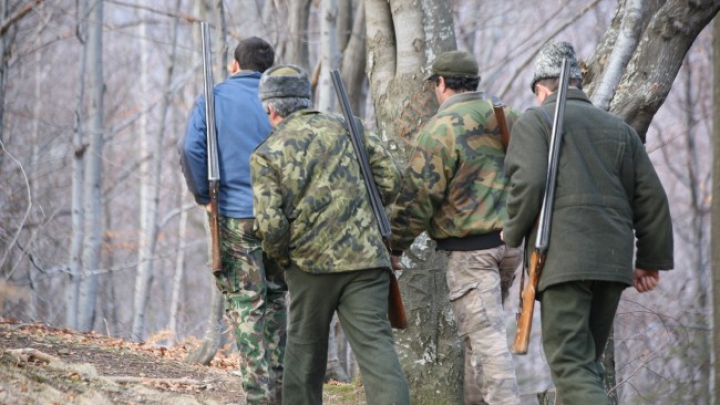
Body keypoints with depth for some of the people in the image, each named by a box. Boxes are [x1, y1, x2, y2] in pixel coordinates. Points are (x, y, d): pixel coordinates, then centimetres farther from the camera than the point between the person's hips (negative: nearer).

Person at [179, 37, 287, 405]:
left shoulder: (213, 99, 3)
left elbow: (190, 149, -8)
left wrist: (203, 195, 3)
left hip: (235, 217, -2)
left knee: (245, 306, -1)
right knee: (276, 298, 16)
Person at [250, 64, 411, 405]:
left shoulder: (267, 154, -1)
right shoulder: (344, 128, 8)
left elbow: (270, 224, -10)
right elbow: (389, 177, 5)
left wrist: (279, 256, 9)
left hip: (311, 264, -1)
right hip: (366, 257, 1)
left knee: (304, 349, 17)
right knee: (375, 346, -7)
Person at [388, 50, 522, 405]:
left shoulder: (440, 129, -12)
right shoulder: (508, 119, 9)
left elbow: (417, 197, -12)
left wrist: (394, 245, -1)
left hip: (470, 249, -7)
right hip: (511, 242, 7)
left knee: (484, 336, -8)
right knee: (478, 330, 20)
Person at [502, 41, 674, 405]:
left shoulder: (535, 122, 5)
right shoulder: (618, 128, 22)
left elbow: (528, 183, -11)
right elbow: (651, 198, 15)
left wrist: (513, 234, 5)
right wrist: (651, 260, 19)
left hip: (563, 259, -6)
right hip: (613, 260, 6)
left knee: (570, 365, -11)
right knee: (587, 360, 16)